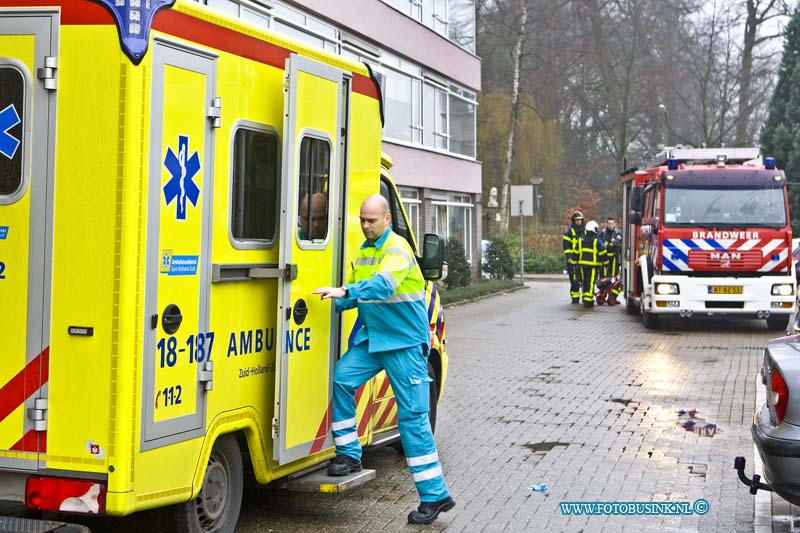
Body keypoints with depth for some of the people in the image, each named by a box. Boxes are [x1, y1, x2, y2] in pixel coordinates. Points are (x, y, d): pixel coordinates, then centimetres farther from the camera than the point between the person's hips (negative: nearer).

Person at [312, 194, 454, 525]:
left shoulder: (397, 249, -15)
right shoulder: (363, 252, 11)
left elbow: (384, 285, -32)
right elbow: (354, 293, 19)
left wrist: (346, 292, -42)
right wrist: (335, 302, 0)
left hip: (405, 342, -7)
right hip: (372, 338, 7)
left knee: (412, 416, -6)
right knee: (343, 377, -11)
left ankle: (435, 495, 0)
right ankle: (349, 454, 5)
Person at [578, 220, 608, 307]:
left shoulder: (580, 240, 6)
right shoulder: (596, 241, -9)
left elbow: (576, 252, 10)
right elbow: (602, 253, -7)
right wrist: (606, 262, 5)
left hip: (583, 264, 5)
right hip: (592, 265, -5)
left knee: (585, 281, 17)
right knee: (590, 282, -5)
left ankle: (585, 298, 25)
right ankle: (588, 300, -9)